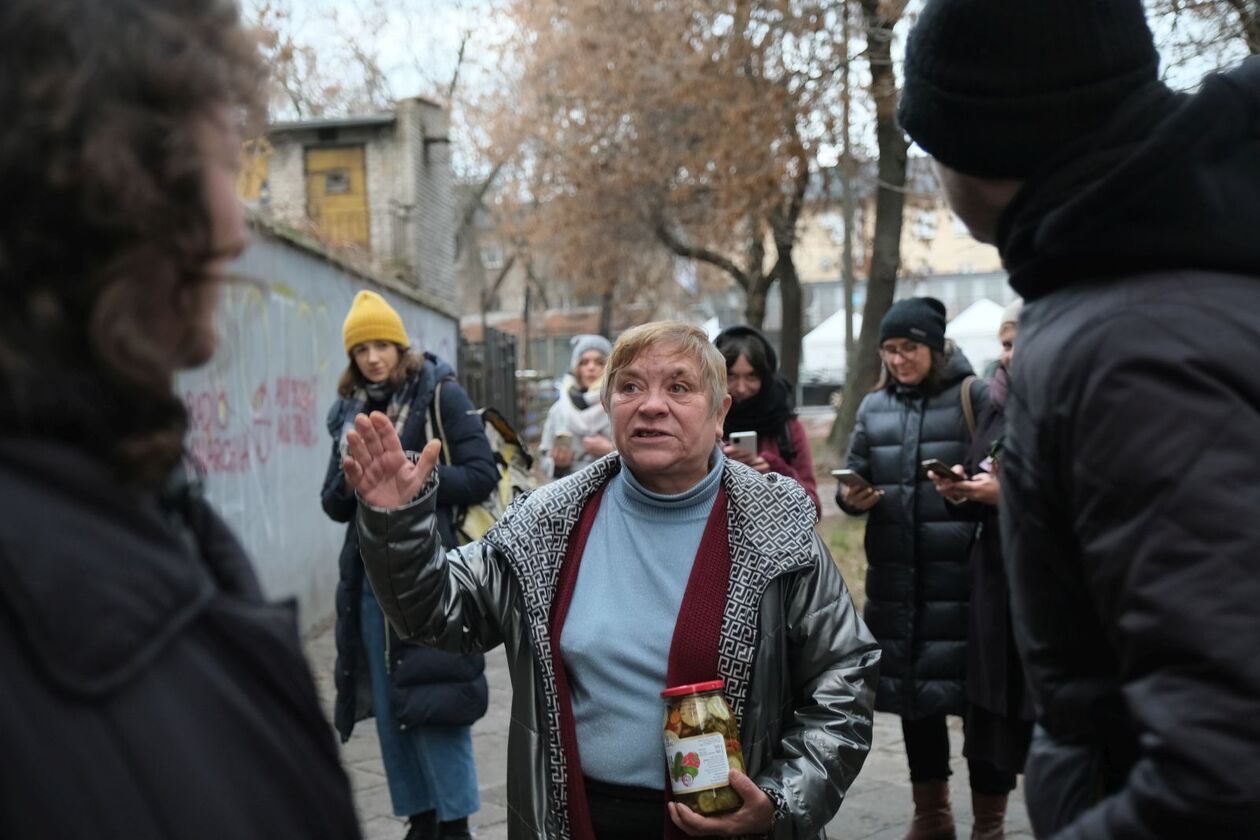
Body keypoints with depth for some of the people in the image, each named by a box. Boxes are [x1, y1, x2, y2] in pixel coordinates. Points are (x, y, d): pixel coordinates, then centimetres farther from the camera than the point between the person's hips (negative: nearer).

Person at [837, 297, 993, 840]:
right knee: (910, 687, 13)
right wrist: (850, 497, -7)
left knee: (976, 689, -1)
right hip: (896, 574, 5)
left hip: (962, 572, -5)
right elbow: (853, 478, 15)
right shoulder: (873, 407, 12)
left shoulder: (973, 396, -1)